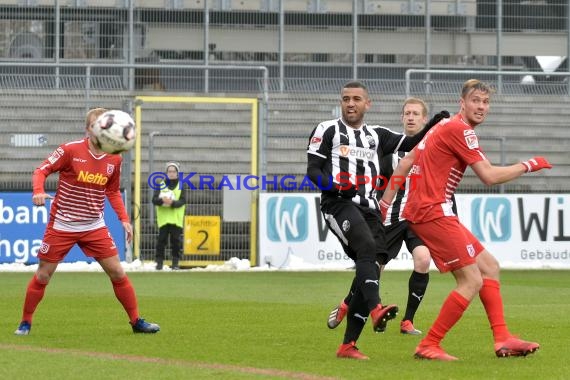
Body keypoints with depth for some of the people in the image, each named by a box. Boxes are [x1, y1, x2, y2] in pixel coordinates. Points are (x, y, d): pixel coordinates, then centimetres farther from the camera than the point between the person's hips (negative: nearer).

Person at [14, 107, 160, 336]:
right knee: (43, 275, 2)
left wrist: (124, 219, 6)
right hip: (62, 226, -3)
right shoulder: (71, 150, -12)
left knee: (117, 272, -1)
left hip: (94, 228, 3)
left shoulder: (114, 159, 1)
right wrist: (38, 192, -28)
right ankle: (25, 322, 17)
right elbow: (41, 170, -9)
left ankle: (136, 321, 11)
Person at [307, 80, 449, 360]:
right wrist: (336, 187, -17)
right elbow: (312, 170, 2)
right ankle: (375, 309, -50)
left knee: (371, 268, -3)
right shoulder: (327, 131, 9)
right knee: (367, 247, -32)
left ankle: (348, 345, 1)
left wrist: (432, 126, -3)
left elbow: (412, 144, 15)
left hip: (368, 208, 5)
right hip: (339, 203, -5)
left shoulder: (376, 135, 22)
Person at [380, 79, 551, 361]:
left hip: (420, 209, 10)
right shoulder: (460, 129, -12)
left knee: (489, 266, 12)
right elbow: (489, 176, -16)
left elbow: (406, 162, 19)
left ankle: (502, 339, 9)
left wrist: (386, 202, 19)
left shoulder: (444, 126, 18)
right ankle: (429, 346, -7)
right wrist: (528, 165, -4)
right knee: (472, 281, -11)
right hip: (433, 212, -10)